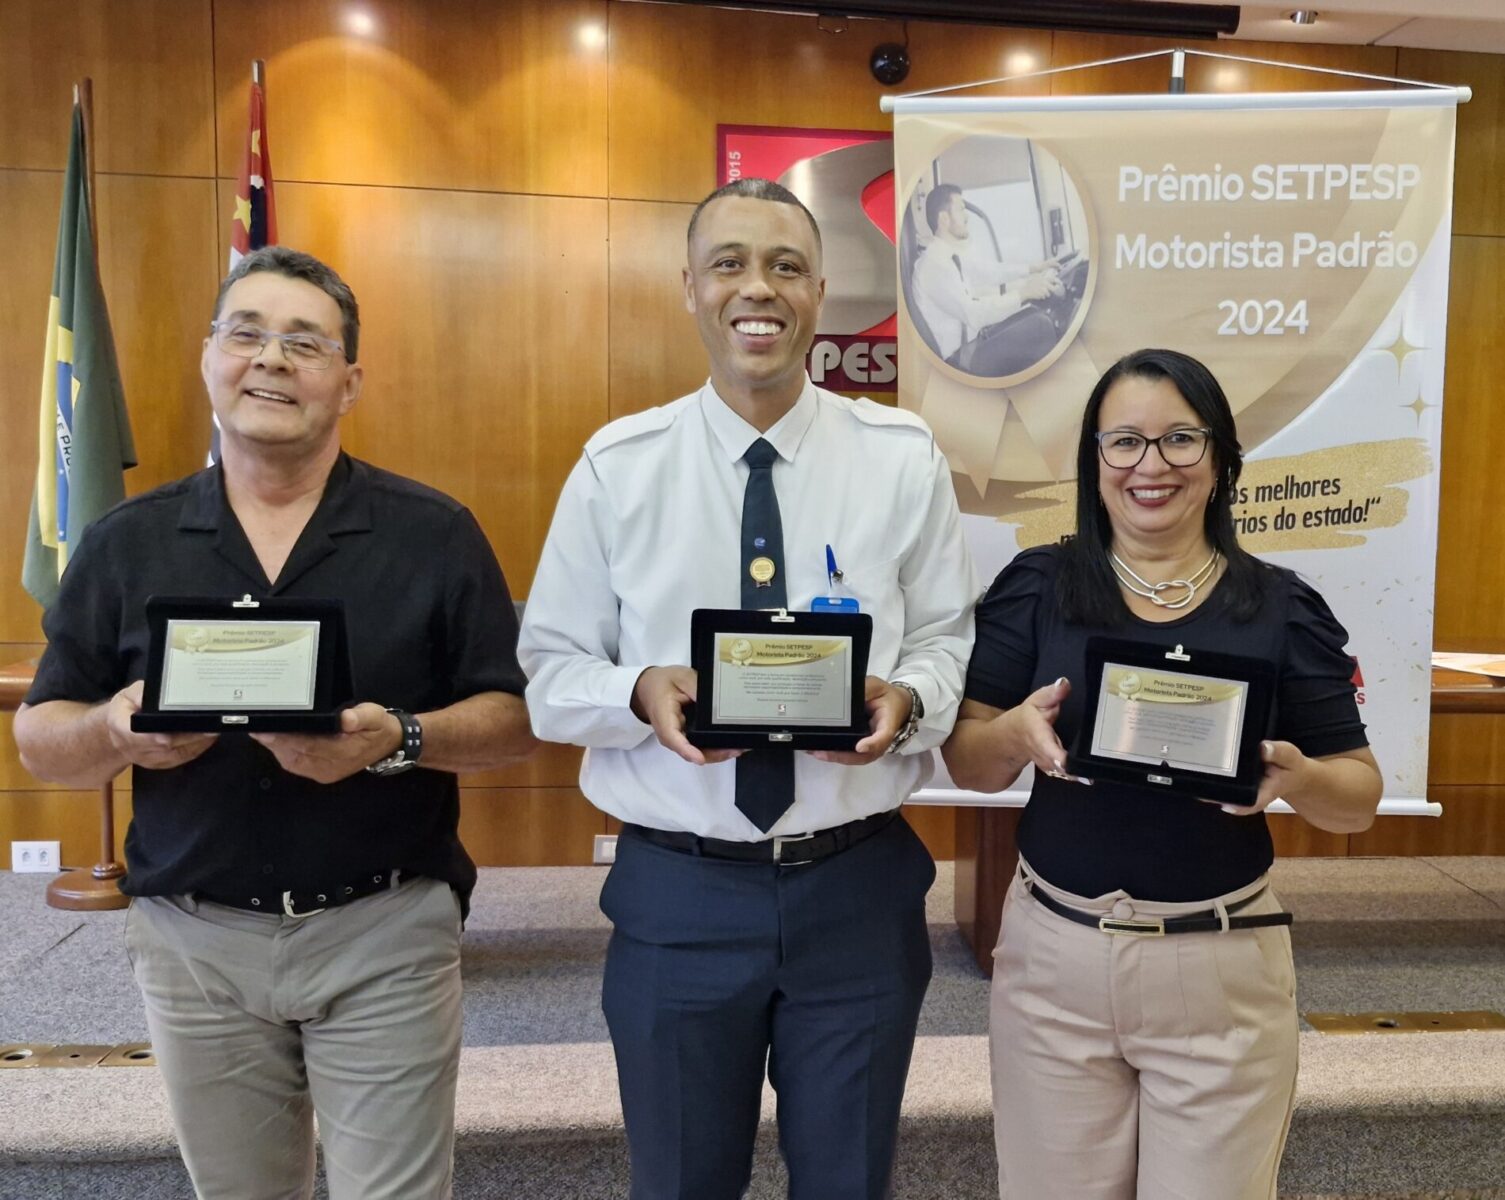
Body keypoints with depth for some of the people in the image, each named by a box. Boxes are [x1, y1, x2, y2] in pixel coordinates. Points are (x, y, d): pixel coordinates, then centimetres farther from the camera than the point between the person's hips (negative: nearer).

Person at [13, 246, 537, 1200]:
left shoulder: (434, 534, -5)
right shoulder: (128, 543, 2)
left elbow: (515, 719, -5)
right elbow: (41, 741, 6)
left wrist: (399, 740, -24)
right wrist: (118, 730, -17)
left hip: (384, 931, -2)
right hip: (193, 941, 3)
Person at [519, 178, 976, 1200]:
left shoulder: (905, 457, -2)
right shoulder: (617, 465, -3)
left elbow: (949, 643, 3)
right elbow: (550, 674, -1)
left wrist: (905, 697, -19)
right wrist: (642, 691, -22)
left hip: (859, 885, 1)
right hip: (678, 893, 0)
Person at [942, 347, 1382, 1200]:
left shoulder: (1284, 607, -2)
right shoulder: (1035, 586, -2)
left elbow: (1359, 799, 4)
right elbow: (969, 765, 1)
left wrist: (1295, 776, -18)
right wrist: (1020, 731, -21)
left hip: (1224, 967, 0)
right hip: (1055, 955, 1)